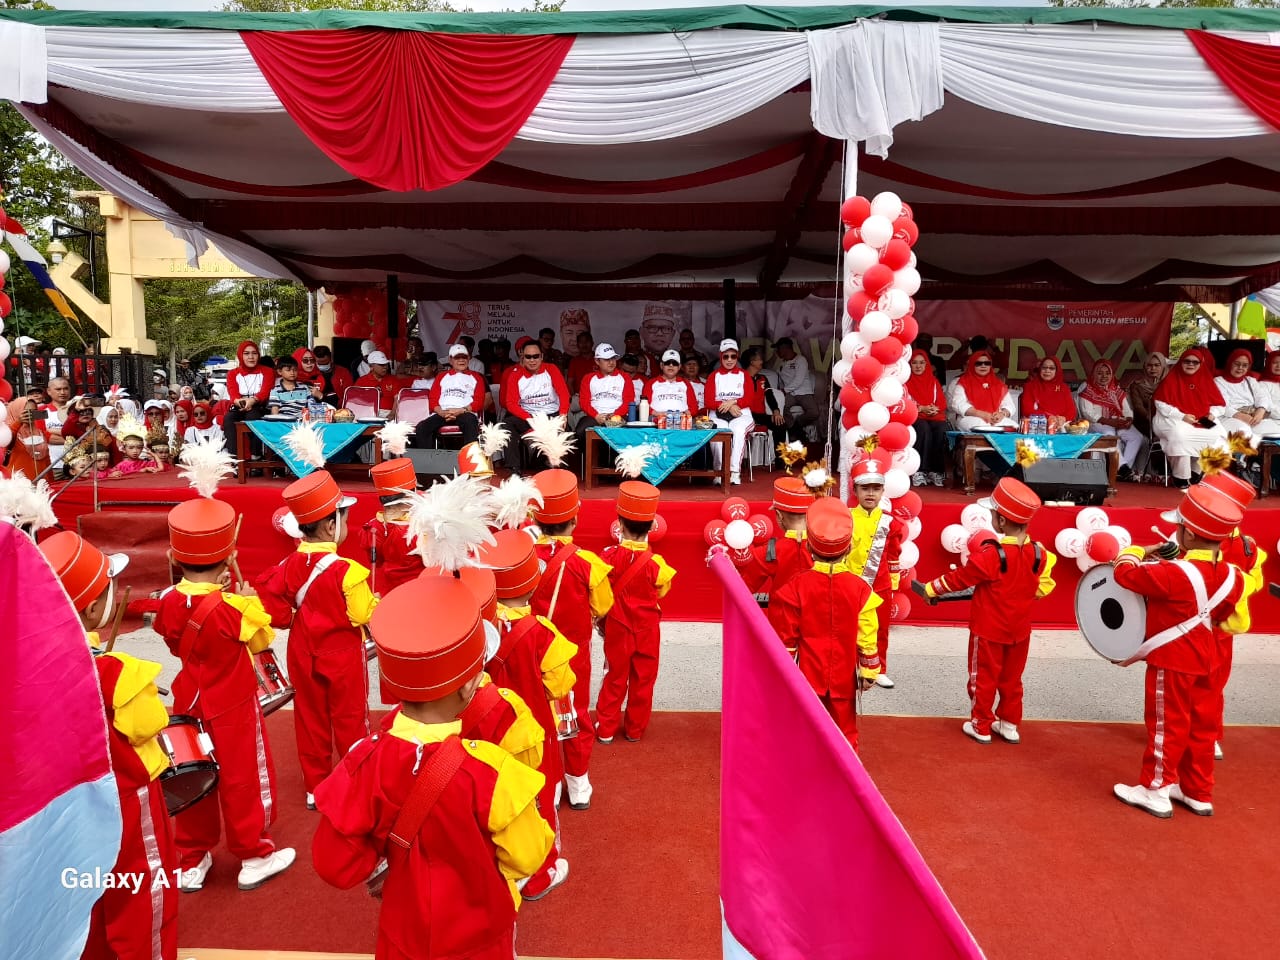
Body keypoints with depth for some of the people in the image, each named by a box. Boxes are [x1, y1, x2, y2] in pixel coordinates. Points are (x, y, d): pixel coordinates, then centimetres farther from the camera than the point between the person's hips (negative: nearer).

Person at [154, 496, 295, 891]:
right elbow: (261, 640, -10)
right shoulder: (232, 607, -27)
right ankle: (254, 857, 26)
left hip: (190, 702, 5)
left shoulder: (170, 603, -11)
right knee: (244, 780, 11)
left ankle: (192, 861, 33)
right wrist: (251, 601, -2)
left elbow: (176, 646, 6)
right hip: (233, 706, -5)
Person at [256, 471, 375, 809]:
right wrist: (375, 602, -3)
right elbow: (363, 616, -22)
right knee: (349, 719, 10)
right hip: (342, 654, -5)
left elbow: (271, 595, -5)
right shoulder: (346, 570, -26)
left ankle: (315, 785, 27)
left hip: (304, 653, 5)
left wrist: (289, 619, 7)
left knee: (310, 717, 17)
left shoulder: (291, 563, -8)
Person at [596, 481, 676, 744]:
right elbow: (661, 592, -4)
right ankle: (635, 729, 28)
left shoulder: (609, 556, -18)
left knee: (615, 678, 17)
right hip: (647, 630, -1)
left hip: (618, 628, 1)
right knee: (643, 680, 16)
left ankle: (606, 729, 25)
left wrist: (601, 620, 8)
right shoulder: (655, 563, -21)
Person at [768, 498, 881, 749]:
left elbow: (785, 639, -8)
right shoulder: (860, 588, -11)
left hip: (806, 676, -1)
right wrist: (869, 672, 7)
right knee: (844, 730, 15)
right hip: (843, 678, 1)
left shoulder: (795, 587, -14)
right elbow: (867, 638, -6)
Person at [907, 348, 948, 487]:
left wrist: (935, 408, -11)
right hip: (914, 417, -3)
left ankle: (936, 470, -29)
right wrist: (922, 408, -14)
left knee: (941, 430, -33)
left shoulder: (934, 381, 21)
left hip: (935, 416, 3)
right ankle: (919, 471, -38)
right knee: (924, 429, -38)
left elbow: (942, 402, 12)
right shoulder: (906, 382, 11)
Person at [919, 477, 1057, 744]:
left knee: (983, 677, 10)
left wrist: (930, 589, -1)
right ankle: (1009, 724, 29)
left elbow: (958, 579, -15)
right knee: (1011, 678, 19)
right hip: (1019, 629, 5)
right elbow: (1042, 587, 7)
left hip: (988, 629, -5)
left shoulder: (989, 555, -25)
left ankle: (981, 726, 21)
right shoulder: (1039, 553, -8)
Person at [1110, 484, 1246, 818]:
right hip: (1204, 660, 7)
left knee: (1166, 726, 4)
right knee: (1201, 726, 16)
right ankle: (1198, 793, 27)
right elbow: (1222, 618, 12)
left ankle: (1155, 790, 16)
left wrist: (1137, 551, -2)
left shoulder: (1173, 575, -27)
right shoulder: (1230, 576, -3)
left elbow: (1124, 573, -21)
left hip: (1171, 662, -7)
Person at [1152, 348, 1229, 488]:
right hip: (1174, 419, -4)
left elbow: (1219, 405, 14)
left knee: (1218, 435, -25)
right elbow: (1161, 404, -8)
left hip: (1203, 421, 4)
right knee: (1179, 434, -37)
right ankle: (1181, 478, -25)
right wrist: (1182, 416, -17)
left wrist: (1212, 414, -8)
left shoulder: (1206, 380, 13)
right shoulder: (1171, 379, 1)